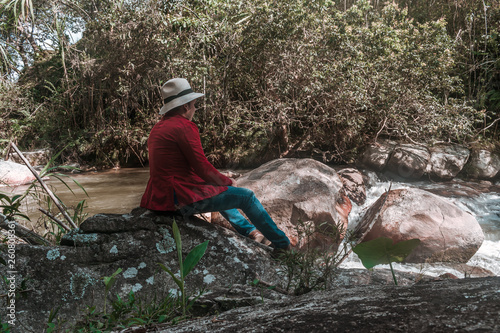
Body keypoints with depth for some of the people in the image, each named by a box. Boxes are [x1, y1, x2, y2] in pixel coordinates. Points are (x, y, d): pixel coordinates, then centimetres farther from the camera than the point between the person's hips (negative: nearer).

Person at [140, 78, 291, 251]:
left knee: (220, 190, 32)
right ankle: (282, 243, 14)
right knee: (246, 196, 0)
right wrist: (228, 181, 1)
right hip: (182, 199, -10)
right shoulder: (184, 126, -15)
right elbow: (203, 168, -18)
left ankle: (249, 230, 38)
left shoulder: (157, 128, 13)